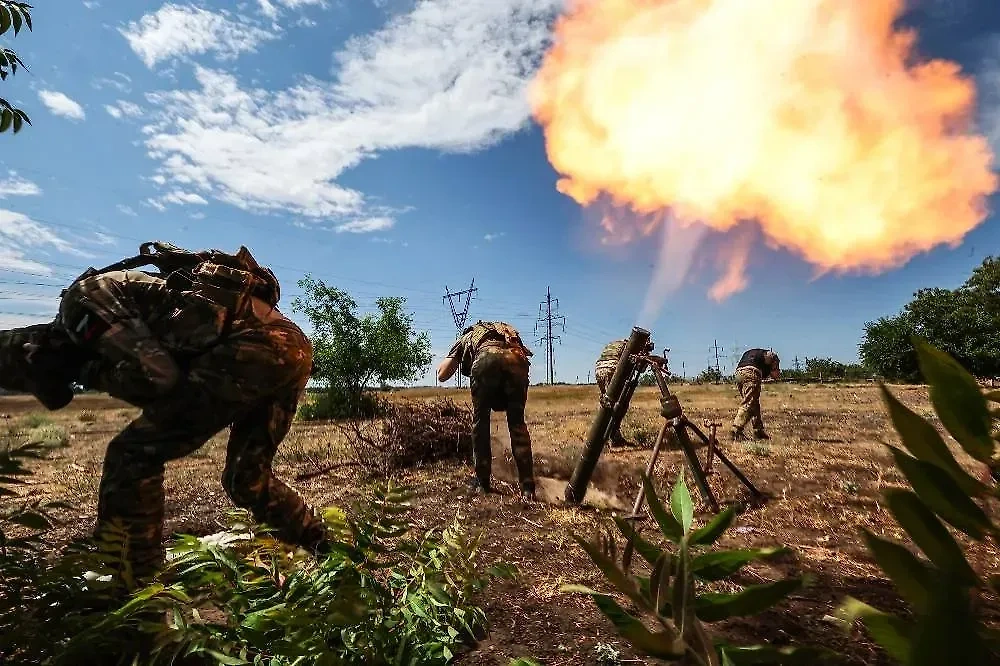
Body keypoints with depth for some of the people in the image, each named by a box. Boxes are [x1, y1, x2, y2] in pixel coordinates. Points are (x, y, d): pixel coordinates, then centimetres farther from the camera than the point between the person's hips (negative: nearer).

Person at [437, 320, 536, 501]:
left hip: (486, 361, -2)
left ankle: (482, 482, 19)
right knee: (517, 423, 14)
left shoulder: (466, 337, 37)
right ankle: (527, 487, 9)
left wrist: (458, 360, 45)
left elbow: (442, 374, 27)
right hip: (517, 362, 2)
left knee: (480, 420, 17)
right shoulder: (508, 331, 45)